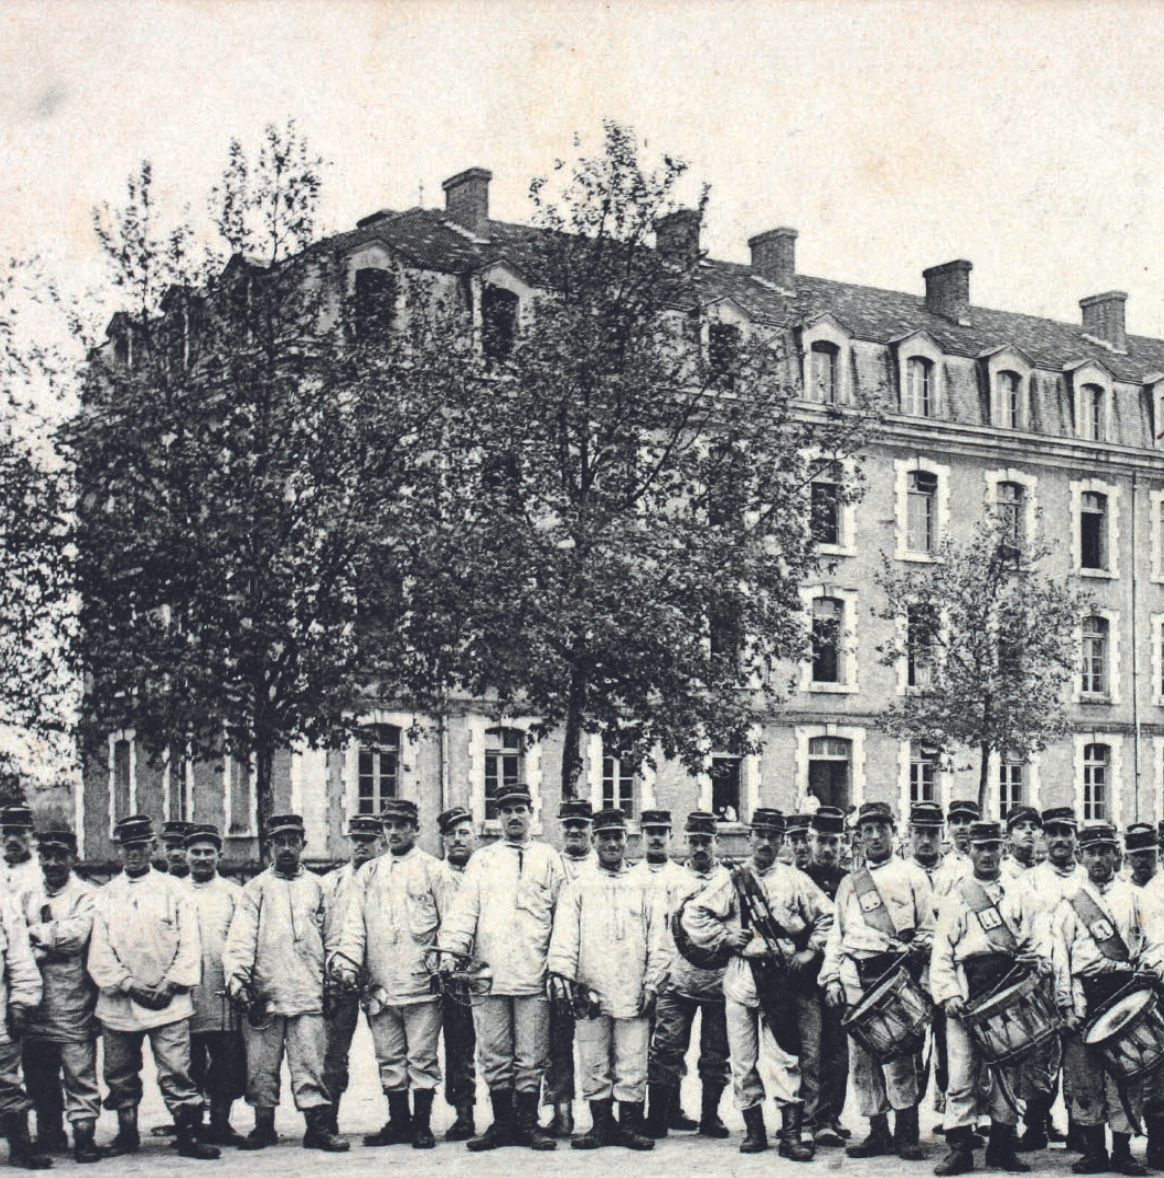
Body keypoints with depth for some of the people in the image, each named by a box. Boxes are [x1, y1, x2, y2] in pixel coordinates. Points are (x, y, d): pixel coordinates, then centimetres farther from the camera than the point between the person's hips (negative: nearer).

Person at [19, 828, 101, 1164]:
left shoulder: (86, 895, 1)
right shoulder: (28, 895, 17)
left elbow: (75, 936, -13)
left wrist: (36, 932, -3)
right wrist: (54, 939, -7)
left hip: (72, 998, -5)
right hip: (34, 999, 5)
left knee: (79, 1070, -7)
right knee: (38, 1073, 9)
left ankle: (84, 1133, -3)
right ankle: (49, 1135, 19)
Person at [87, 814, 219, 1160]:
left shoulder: (173, 889, 6)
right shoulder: (105, 896, 9)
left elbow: (190, 944, 1)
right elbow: (99, 952, 2)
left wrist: (170, 985, -9)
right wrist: (128, 985, -9)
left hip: (167, 1002, -2)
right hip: (118, 1003, 2)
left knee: (176, 1072, -7)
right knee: (121, 1075, 9)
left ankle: (189, 1135, -4)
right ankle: (127, 1134, 21)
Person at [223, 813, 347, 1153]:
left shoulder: (315, 887, 15)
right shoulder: (256, 888, 9)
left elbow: (328, 935, 18)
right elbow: (241, 936, -2)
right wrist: (237, 976, -15)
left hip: (307, 993, 1)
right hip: (263, 992, 0)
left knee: (309, 1062, -5)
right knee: (261, 1064, 2)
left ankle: (318, 1126, -5)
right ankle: (263, 1124, 12)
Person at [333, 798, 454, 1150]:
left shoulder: (434, 870, 5)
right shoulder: (368, 872, 16)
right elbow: (355, 921, 10)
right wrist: (348, 961, -4)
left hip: (421, 982, -4)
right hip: (379, 985, 4)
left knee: (422, 1057, -2)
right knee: (389, 1058, 8)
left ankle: (422, 1124, 5)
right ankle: (398, 1122, 16)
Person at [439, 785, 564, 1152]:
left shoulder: (548, 858, 13)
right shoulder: (482, 860, 15)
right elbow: (464, 909, 6)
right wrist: (451, 951, -8)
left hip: (534, 972, -1)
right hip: (488, 971, 1)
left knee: (531, 1056, 0)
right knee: (494, 1054, 3)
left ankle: (528, 1123, 8)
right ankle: (502, 1123, 10)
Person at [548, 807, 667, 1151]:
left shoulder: (644, 887, 13)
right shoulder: (578, 886, 10)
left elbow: (657, 939, 9)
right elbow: (565, 932, 1)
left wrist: (652, 984, 1)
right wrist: (562, 973, -12)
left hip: (632, 993, 0)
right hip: (590, 990, 0)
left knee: (632, 1064, -1)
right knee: (594, 1063, 1)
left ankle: (630, 1125, 6)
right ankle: (601, 1124, 9)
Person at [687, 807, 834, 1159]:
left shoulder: (795, 880, 6)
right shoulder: (732, 880, 7)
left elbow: (828, 917, 9)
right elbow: (694, 915, 7)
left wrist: (810, 952, 1)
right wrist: (724, 936, -2)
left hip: (782, 977, -2)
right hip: (740, 980, 2)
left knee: (783, 1057, -8)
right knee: (743, 1059, 5)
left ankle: (791, 1133, -6)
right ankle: (753, 1128, 15)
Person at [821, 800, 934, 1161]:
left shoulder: (911, 876, 10)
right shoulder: (849, 883, 20)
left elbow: (928, 929, 6)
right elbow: (836, 933, 18)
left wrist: (912, 953, -11)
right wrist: (831, 977, 8)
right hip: (856, 977, 4)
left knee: (898, 1053, -11)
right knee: (862, 1057, 2)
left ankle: (906, 1134, -7)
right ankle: (878, 1132, 8)